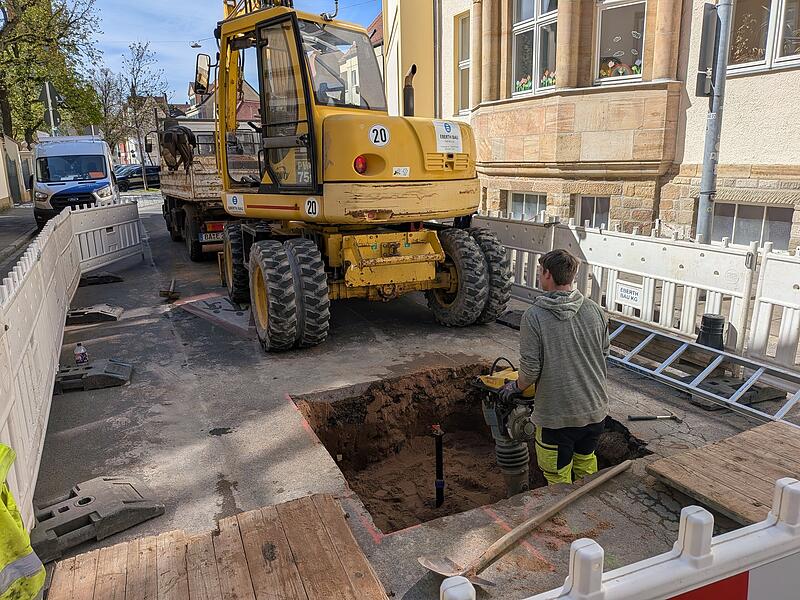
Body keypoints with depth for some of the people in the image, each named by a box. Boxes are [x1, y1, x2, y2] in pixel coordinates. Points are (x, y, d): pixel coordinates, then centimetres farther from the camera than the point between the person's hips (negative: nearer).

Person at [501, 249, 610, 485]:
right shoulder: (594, 310, -3)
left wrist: (516, 387, 4)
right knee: (586, 462, 29)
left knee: (559, 478, 13)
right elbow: (604, 354, 8)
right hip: (596, 410, 6)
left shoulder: (534, 316, -19)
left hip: (557, 415, -6)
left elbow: (530, 368, -16)